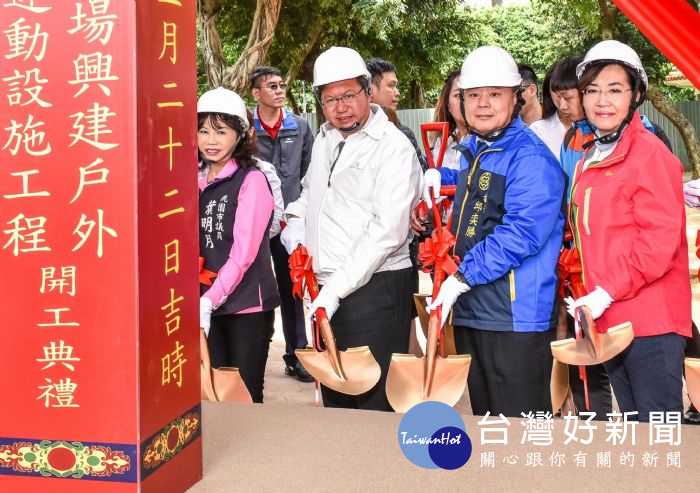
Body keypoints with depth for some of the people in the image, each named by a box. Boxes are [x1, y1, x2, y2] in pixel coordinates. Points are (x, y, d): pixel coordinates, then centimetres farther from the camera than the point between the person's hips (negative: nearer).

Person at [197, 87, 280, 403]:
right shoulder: (197, 180, 8)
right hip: (207, 305, 5)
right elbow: (195, 247, 11)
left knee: (246, 395, 3)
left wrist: (209, 300, -23)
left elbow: (244, 252, -16)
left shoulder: (251, 180, -9)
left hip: (246, 304, -5)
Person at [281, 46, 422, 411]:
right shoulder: (325, 138, 13)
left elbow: (387, 231, -19)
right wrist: (295, 218, 10)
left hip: (374, 286, -7)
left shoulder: (394, 147, -11)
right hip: (326, 289, 8)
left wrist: (336, 289, -21)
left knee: (375, 402, -5)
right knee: (333, 397, 16)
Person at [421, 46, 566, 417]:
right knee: (485, 424, 19)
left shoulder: (530, 157, -14)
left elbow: (520, 234, -24)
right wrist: (438, 176, 19)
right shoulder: (474, 150, 15)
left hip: (516, 317, -9)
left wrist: (462, 278, -22)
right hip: (469, 311, 9)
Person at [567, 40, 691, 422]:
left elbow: (660, 238, -16)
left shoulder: (650, 153, -10)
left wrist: (606, 293, -17)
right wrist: (592, 296, 11)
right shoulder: (589, 160, 15)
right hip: (607, 319, 8)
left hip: (651, 320, -8)